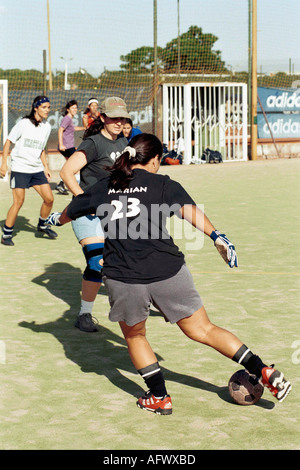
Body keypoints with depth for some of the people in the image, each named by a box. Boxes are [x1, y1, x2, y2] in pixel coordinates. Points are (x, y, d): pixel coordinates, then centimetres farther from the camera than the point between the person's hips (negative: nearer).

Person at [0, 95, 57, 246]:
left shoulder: (47, 127, 7)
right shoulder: (24, 123, -10)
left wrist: (45, 167, 13)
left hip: (37, 169, 6)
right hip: (19, 169, -6)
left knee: (49, 198, -1)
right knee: (18, 202, -10)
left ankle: (42, 225, 25)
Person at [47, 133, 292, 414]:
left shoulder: (102, 188, 14)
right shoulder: (163, 185, 5)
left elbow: (70, 212, 30)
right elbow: (189, 210, -13)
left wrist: (57, 219, 51)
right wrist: (217, 237, -23)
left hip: (122, 278, 1)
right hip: (168, 272, -1)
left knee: (134, 336, 25)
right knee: (203, 330, 11)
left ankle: (159, 397, 25)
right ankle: (264, 372, 9)